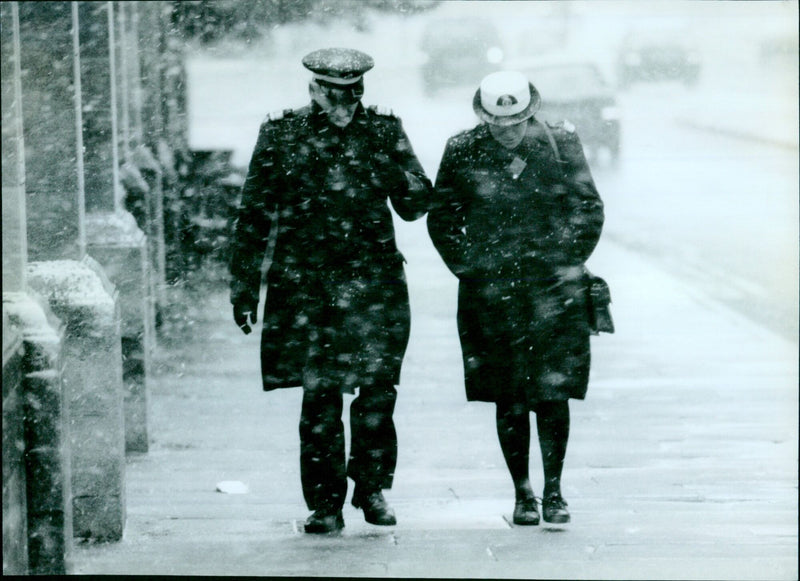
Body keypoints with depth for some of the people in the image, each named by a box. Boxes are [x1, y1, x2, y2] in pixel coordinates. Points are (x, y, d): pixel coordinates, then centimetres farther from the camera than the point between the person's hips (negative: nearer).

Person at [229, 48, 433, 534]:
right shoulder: (282, 135, 5)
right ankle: (326, 505, 6)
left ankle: (372, 486, 16)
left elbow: (415, 206, 6)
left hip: (374, 280, 1)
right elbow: (255, 216, 9)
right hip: (306, 285, -1)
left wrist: (392, 168, -14)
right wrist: (245, 287, 7)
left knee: (378, 390, -6)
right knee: (320, 397, -3)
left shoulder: (384, 132, 8)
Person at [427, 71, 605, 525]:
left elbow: (590, 209, 8)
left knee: (553, 392, -4)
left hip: (553, 288, 0)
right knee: (508, 399, 3)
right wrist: (468, 267, 1)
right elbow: (442, 219, 9)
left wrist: (570, 263, 2)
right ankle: (522, 493, 14)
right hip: (492, 290, 0)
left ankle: (553, 491, 7)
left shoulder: (560, 144, 0)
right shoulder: (463, 153, -1)